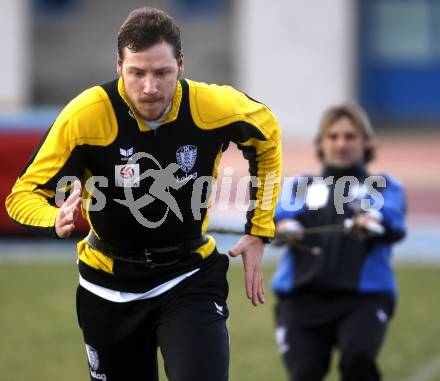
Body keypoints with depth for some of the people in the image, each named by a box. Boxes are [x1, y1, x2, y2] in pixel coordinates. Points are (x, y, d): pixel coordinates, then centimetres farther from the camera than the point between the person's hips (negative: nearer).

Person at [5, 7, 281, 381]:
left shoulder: (216, 107, -18)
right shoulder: (85, 116, -24)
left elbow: (267, 137, 6)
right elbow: (25, 195, -17)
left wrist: (259, 233, 4)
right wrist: (57, 219, -41)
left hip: (190, 277, 0)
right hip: (110, 286, 0)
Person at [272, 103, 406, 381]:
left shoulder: (383, 187, 15)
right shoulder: (300, 186, 21)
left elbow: (395, 224, -8)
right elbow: (280, 210, -3)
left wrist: (371, 222, -33)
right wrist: (282, 226, -28)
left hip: (365, 296, -2)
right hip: (302, 295, 2)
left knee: (358, 358, -29)